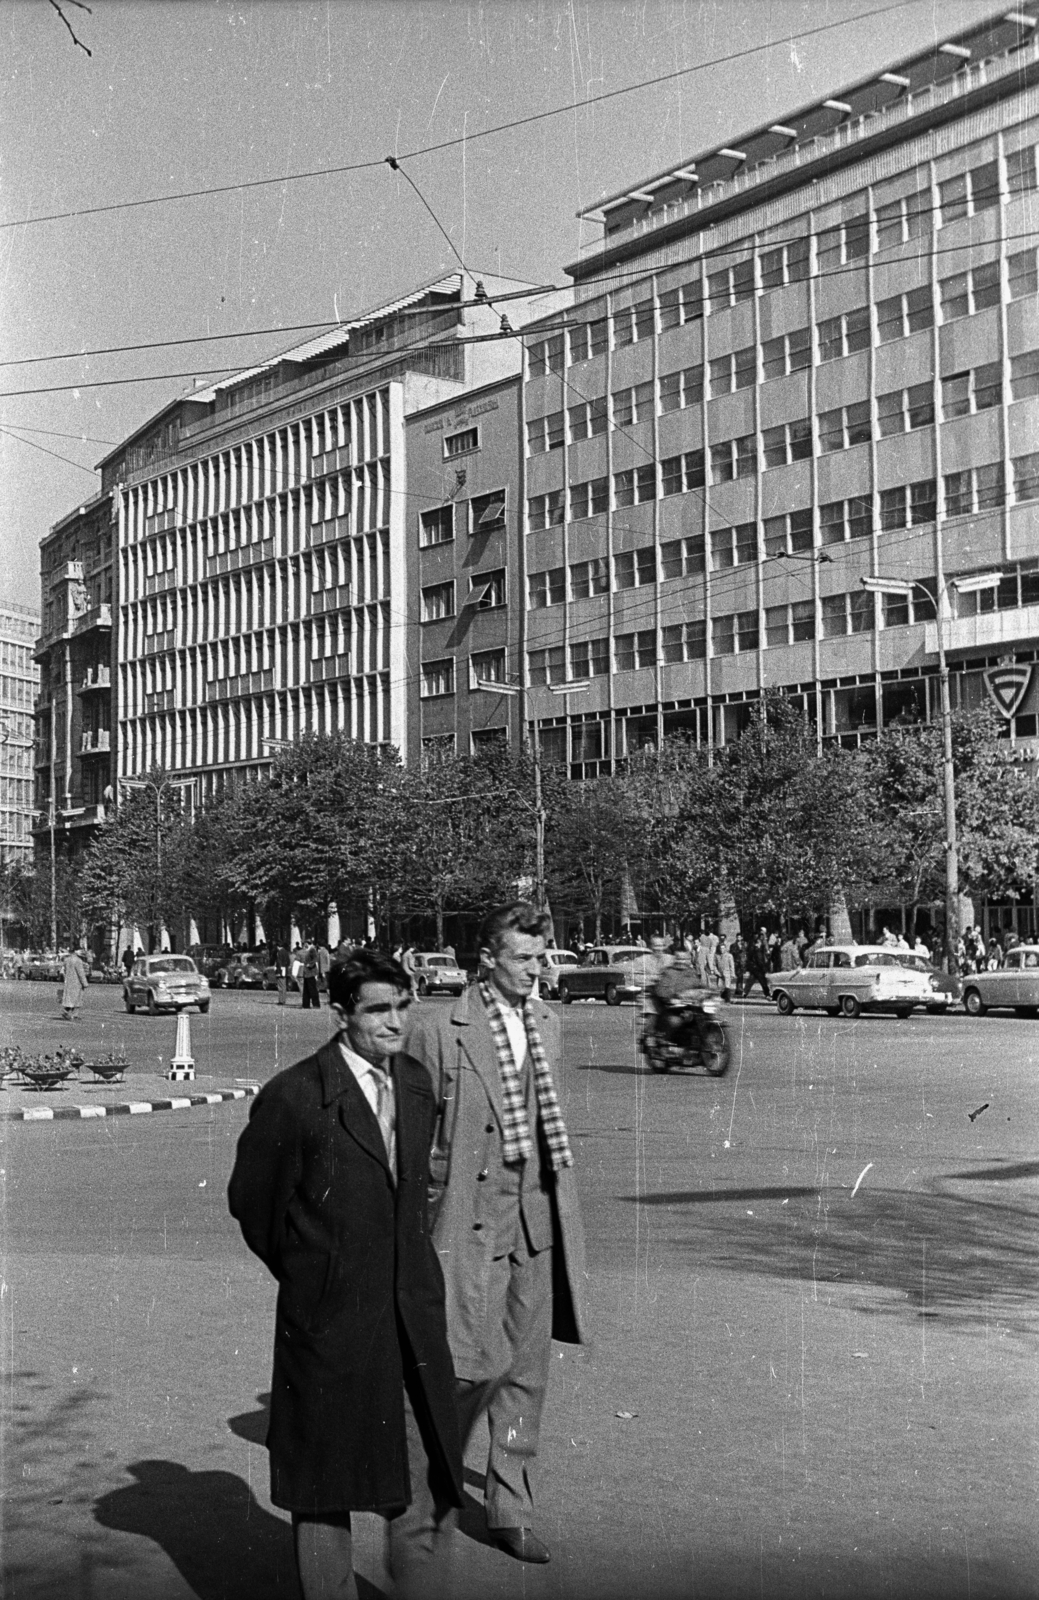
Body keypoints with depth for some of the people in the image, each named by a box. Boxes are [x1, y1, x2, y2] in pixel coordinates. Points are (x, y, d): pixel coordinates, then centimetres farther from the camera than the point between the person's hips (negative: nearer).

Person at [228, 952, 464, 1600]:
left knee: (430, 1485, 8)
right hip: (331, 1325, -5)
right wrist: (307, 1275, 8)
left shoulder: (417, 1082, 6)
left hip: (414, 1315, 5)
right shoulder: (294, 1096, -14)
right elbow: (250, 1200, -2)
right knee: (325, 1489, 9)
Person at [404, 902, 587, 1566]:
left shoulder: (547, 1024, 11)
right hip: (473, 1217, -5)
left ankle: (511, 1510, 21)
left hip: (538, 1215, 6)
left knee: (527, 1369, 9)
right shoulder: (439, 1029, -8)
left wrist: (561, 1209, 17)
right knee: (480, 1361, -5)